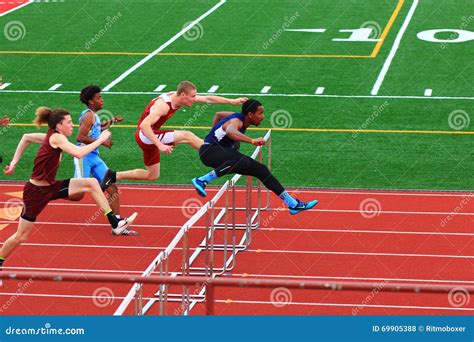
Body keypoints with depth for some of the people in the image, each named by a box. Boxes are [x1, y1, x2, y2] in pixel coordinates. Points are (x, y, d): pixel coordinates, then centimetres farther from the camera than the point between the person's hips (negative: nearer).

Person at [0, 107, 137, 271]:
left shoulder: (52, 136, 4)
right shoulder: (56, 138, -21)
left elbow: (26, 137, 15)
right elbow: (78, 153, -36)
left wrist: (14, 162, 16)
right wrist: (100, 140, -26)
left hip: (51, 187, 9)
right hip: (36, 192, -9)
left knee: (91, 183, -3)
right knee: (21, 236, 1)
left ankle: (115, 223, -2)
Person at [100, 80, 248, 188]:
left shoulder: (178, 96, -3)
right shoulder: (163, 105, -28)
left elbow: (208, 99, 4)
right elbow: (144, 125, -37)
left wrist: (232, 101, 0)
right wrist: (160, 145, -43)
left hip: (151, 136, 10)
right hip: (145, 136, -10)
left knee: (152, 175, 17)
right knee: (187, 136, -19)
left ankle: (114, 176, 18)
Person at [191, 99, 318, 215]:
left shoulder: (240, 118, 8)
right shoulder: (236, 121, -21)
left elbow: (219, 114, 27)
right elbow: (230, 131, -49)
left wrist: (214, 133, 34)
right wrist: (252, 141, -59)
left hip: (223, 151, 10)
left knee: (260, 170, 4)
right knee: (243, 162, -39)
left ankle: (293, 204, 7)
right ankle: (202, 181, -38)